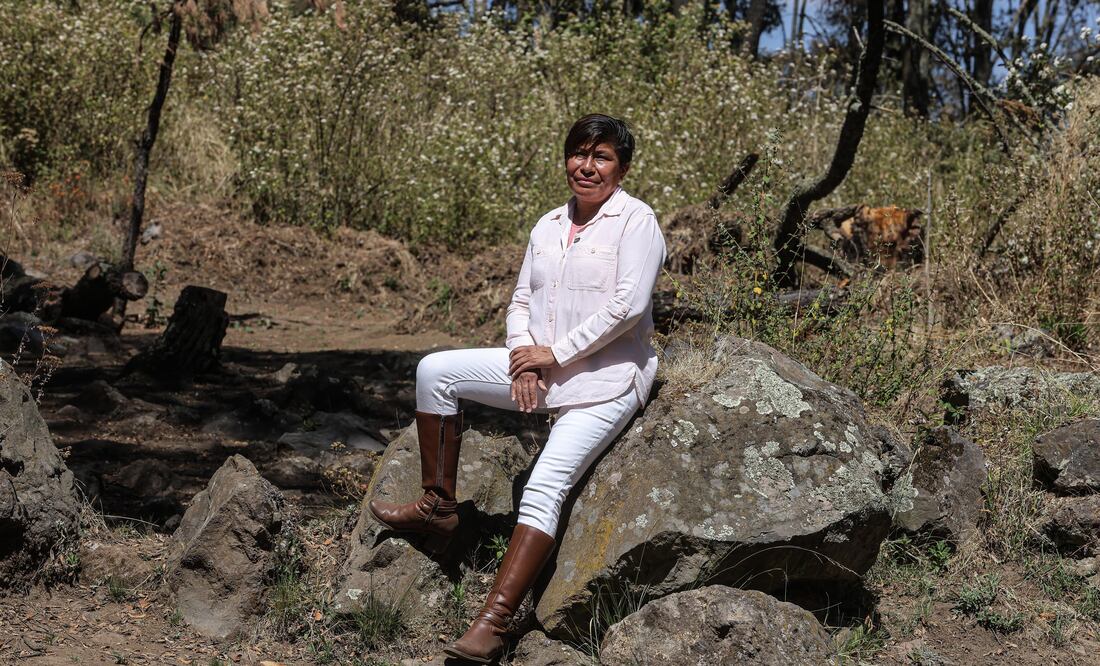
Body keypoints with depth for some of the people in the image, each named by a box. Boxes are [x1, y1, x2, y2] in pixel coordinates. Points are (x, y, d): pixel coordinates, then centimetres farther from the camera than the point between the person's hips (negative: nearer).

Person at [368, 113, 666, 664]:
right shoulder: (548, 226, 14)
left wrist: (556, 353, -14)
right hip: (540, 368, 7)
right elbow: (521, 299, 14)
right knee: (435, 371, -6)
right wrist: (525, 358, -7)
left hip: (604, 381, -7)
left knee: (546, 486, -23)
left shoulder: (636, 220, -6)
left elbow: (626, 306, -16)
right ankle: (438, 505, 2)